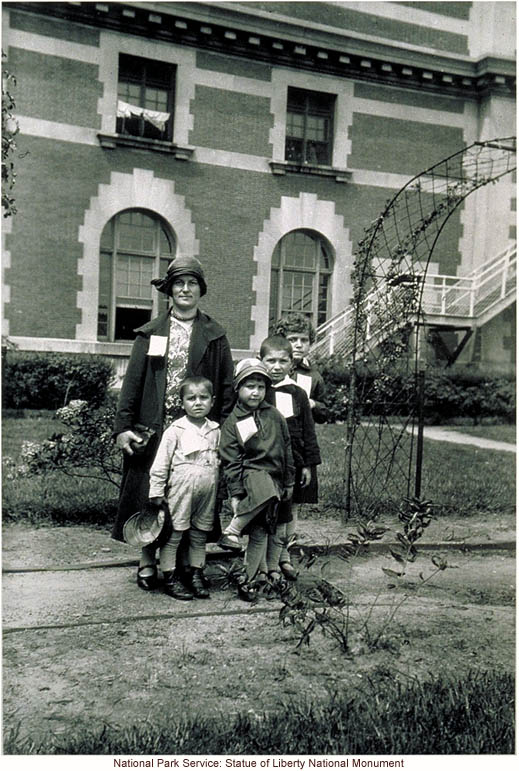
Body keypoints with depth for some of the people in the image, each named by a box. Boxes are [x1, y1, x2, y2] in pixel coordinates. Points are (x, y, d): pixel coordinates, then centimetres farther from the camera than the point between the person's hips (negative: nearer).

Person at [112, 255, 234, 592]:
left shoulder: (214, 335, 7)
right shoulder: (150, 333, 8)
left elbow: (228, 386, 4)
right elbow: (133, 381, 5)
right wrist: (123, 426, -3)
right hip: (155, 427, 0)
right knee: (150, 492, 3)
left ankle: (186, 560, 18)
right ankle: (148, 561, 16)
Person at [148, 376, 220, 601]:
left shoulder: (215, 431, 7)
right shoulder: (176, 430, -7)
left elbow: (220, 460, 14)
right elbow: (161, 463, -6)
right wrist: (157, 491, -6)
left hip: (207, 492, 4)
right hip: (181, 491, -4)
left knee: (200, 535, 13)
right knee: (174, 533, 1)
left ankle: (196, 574, 25)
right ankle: (170, 578, 11)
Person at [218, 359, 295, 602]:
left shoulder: (275, 416, 7)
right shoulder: (232, 423, -3)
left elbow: (287, 450, 13)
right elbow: (230, 461, -4)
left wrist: (289, 482, 13)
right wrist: (236, 493, -10)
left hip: (276, 476, 5)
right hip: (252, 473, -5)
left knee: (277, 530, 13)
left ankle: (274, 571, 32)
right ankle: (232, 530, -12)